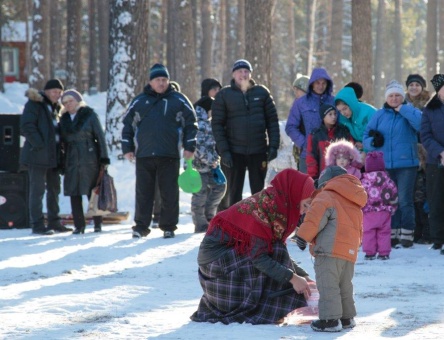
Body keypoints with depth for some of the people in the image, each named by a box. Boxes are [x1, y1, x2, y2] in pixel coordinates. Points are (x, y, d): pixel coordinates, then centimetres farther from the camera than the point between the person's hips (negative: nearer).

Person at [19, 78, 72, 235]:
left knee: (54, 188, 13)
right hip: (38, 155, -9)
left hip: (53, 155, 9)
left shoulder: (55, 107, 17)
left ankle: (54, 222, 22)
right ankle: (37, 224, -3)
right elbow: (27, 127, -18)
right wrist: (40, 145, -21)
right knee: (37, 190, -5)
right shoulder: (34, 105, -9)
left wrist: (59, 149, 11)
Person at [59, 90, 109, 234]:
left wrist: (104, 158, -8)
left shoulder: (90, 115, -1)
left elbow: (100, 137, -2)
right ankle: (79, 225, 6)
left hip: (89, 161, -4)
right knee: (74, 194, 2)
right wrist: (61, 162, 9)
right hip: (71, 161, 4)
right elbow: (62, 141, 14)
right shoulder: (64, 119, 12)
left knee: (92, 192, 0)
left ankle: (97, 224, 9)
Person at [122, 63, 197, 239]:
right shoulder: (139, 102, 9)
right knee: (143, 193, 4)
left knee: (169, 193, 1)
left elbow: (190, 123, 8)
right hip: (144, 156, 1)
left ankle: (168, 227, 9)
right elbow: (127, 124, 14)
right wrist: (127, 148, 8)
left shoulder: (178, 100, 6)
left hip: (169, 156, -1)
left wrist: (189, 147, 1)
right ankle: (140, 227, 10)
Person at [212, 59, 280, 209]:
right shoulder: (224, 95, 0)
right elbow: (217, 124, -3)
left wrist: (273, 146, -4)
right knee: (234, 192, 4)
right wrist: (223, 151, -12)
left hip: (259, 151, 1)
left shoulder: (262, 92, 4)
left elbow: (272, 120, 5)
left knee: (258, 191, 8)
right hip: (234, 152, -1)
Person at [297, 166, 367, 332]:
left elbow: (314, 218, -13)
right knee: (345, 286, 21)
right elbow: (359, 231, 29)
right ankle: (347, 317, 28)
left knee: (328, 285, -9)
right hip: (350, 252, 9)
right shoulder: (355, 204, 25)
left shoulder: (325, 197, -1)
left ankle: (330, 319, -15)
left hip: (330, 250, -9)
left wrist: (303, 236, -6)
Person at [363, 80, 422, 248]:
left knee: (404, 200, -7)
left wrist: (402, 109, -16)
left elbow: (421, 122, -20)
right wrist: (373, 141, -13)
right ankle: (392, 233, 15)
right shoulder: (379, 115, 10)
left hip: (406, 164, -3)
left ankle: (407, 234, 0)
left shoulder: (409, 111, 2)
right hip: (384, 164, 4)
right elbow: (366, 138, 10)